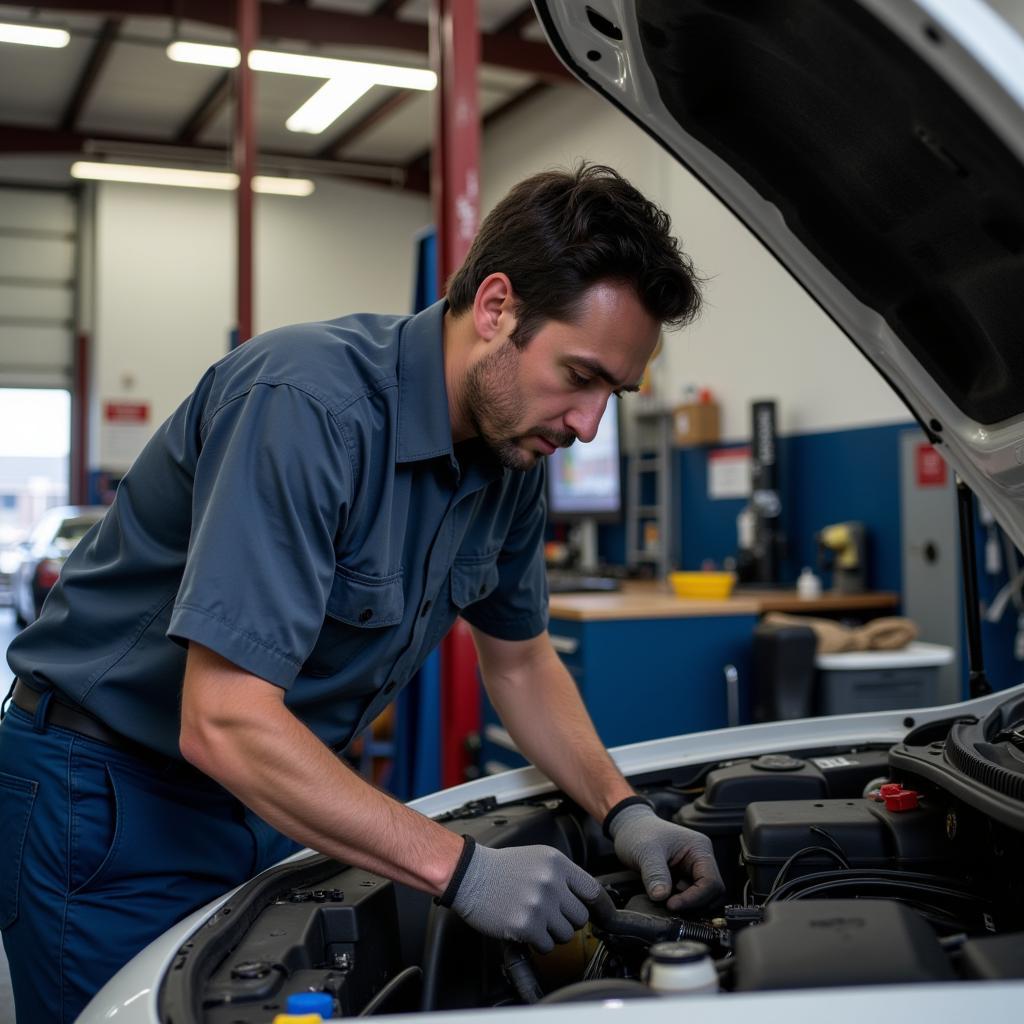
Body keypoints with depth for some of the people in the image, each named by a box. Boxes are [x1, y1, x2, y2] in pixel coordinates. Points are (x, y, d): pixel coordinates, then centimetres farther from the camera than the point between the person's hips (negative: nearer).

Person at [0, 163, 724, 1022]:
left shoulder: (513, 449, -4)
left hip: (276, 791, 7)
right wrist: (461, 870, -30)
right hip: (110, 797, -7)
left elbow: (520, 658, 10)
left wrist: (624, 813, -4)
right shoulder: (308, 403, -31)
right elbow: (225, 725, -34)